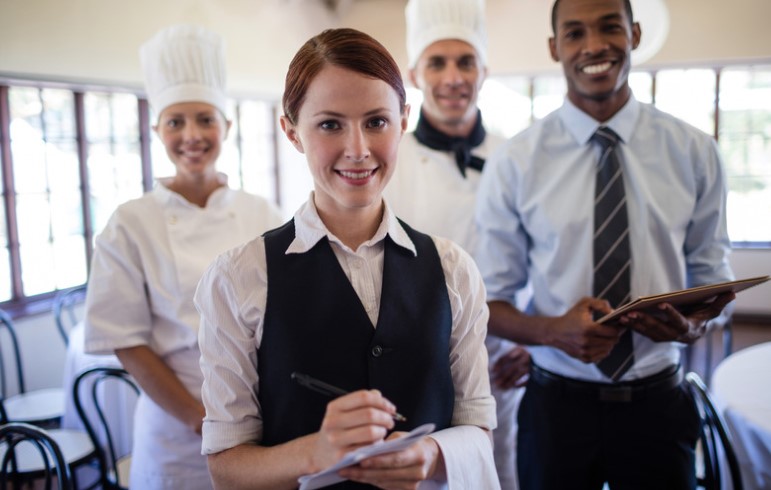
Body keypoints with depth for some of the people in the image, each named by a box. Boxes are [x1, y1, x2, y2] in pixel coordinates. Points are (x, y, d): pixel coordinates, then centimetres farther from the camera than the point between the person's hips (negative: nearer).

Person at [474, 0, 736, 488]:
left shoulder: (695, 152, -2)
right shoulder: (514, 163, -8)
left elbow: (711, 277, 5)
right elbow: (491, 300, -4)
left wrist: (693, 326, -17)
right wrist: (552, 330, -23)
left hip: (659, 400, 2)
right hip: (557, 404, -1)